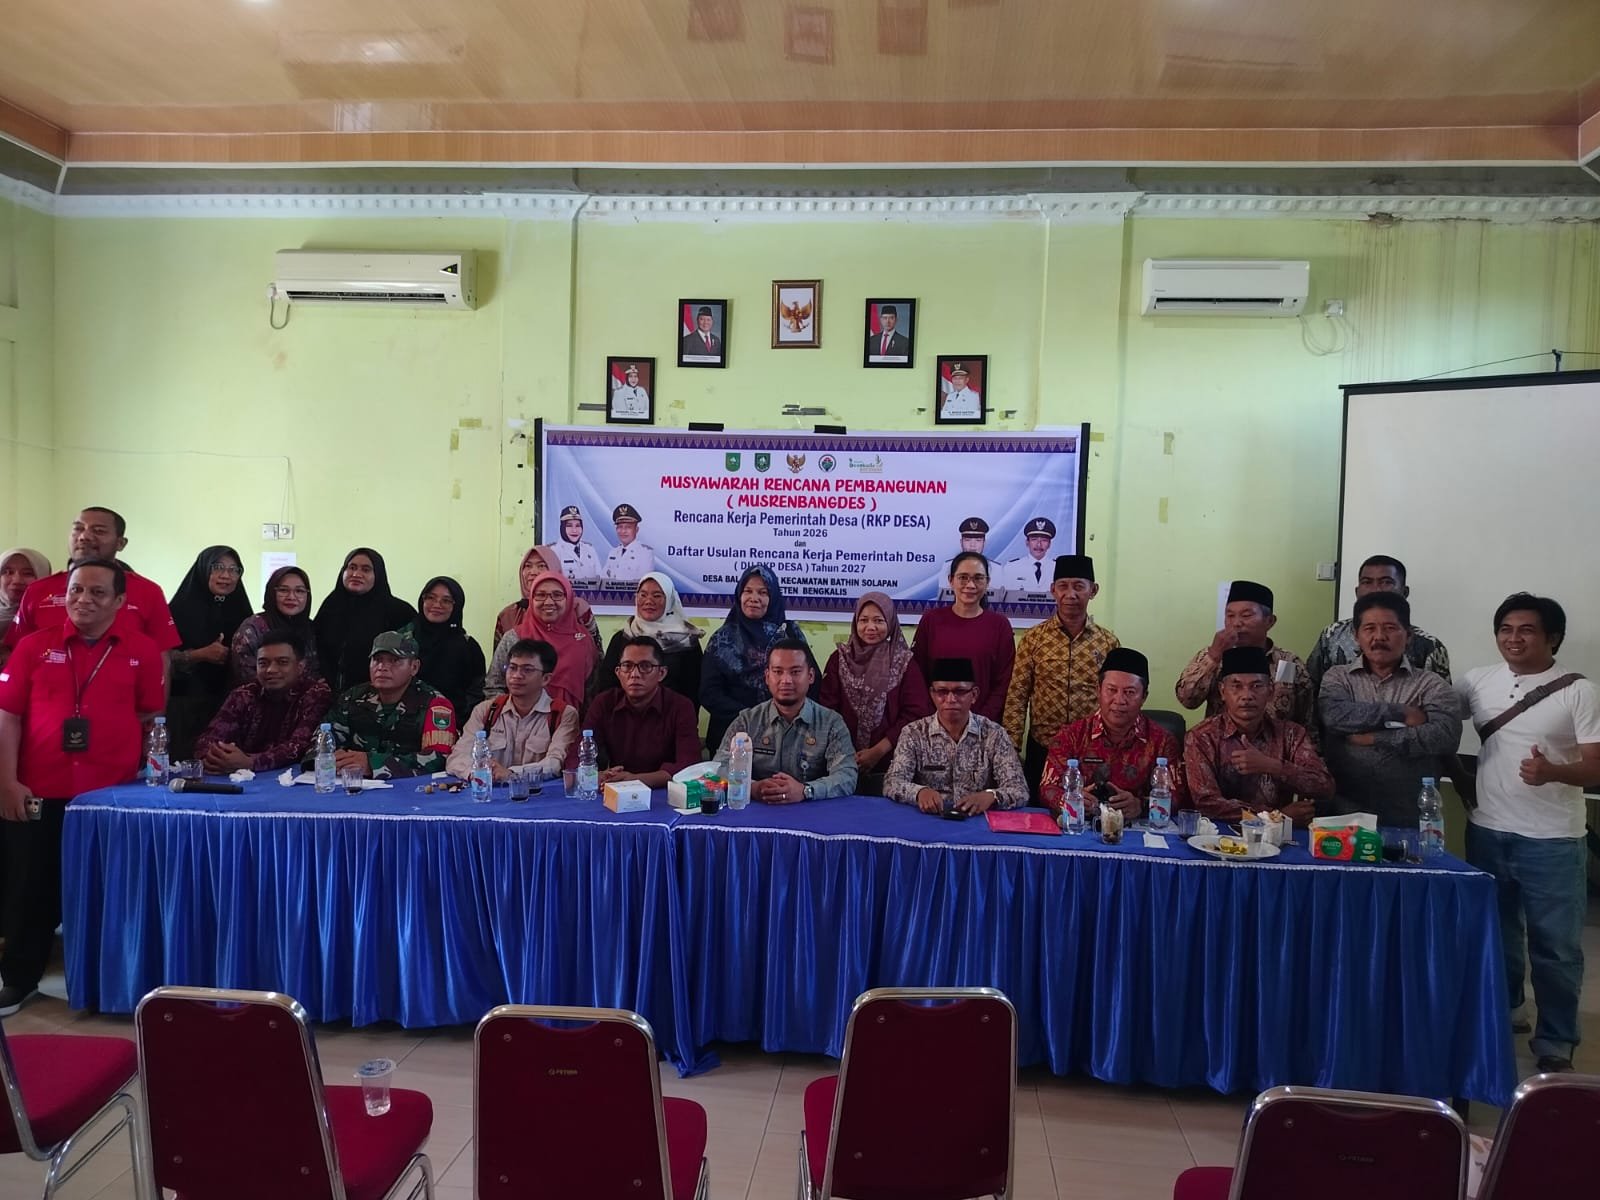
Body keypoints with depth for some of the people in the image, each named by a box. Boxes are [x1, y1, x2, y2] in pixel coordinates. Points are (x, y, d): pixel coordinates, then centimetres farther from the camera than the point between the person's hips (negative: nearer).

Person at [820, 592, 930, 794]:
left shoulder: (905, 662, 0)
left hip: (888, 762, -1)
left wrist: (878, 751, -12)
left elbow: (914, 713, -5)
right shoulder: (839, 658, 6)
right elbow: (827, 708, 0)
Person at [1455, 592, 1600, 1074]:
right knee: (1495, 934, 19)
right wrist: (1459, 777, 2)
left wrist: (1553, 771, -32)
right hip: (1486, 831, 4)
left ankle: (1555, 1045, 18)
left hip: (1552, 840, -4)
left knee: (1554, 947, 4)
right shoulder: (1478, 681, 2)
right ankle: (1502, 1011, 39)